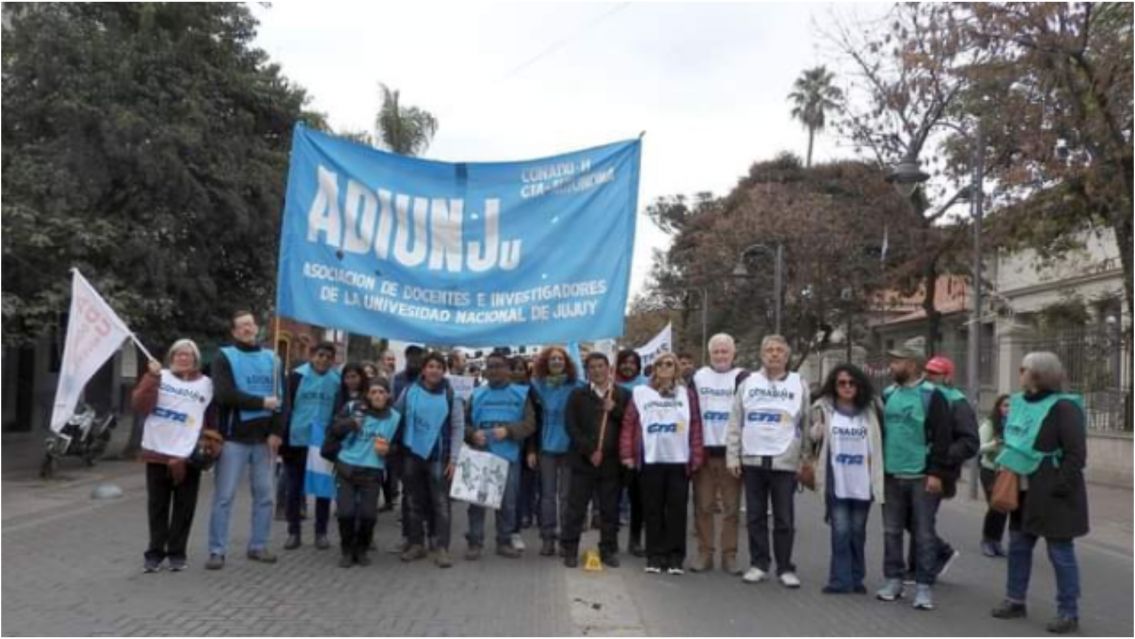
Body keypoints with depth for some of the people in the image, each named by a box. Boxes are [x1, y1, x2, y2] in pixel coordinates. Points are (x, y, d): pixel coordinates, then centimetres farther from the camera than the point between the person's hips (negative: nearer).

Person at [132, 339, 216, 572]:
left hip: (188, 456, 0)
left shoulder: (206, 384, 7)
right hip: (157, 453, 0)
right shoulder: (159, 377, 6)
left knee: (184, 508, 5)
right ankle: (155, 552, 16)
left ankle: (177, 553, 15)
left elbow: (212, 421, 10)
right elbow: (139, 406, -5)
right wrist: (151, 377, -14)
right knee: (157, 506, 7)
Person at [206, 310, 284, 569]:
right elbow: (224, 395, -14)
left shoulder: (271, 359, 11)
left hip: (264, 439, 4)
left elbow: (280, 398, 5)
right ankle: (217, 550, 6)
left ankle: (258, 546, 18)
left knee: (264, 494, 8)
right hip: (234, 438, -4)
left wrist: (277, 432, -5)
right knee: (224, 496, 0)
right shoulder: (224, 357, 0)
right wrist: (261, 402, -13)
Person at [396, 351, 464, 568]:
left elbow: (458, 428, -2)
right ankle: (416, 544, 22)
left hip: (439, 456, -2)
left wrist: (453, 458, -7)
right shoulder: (409, 392, 1)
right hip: (412, 454, 2)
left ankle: (442, 548, 2)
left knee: (440, 503, -2)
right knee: (415, 502, 11)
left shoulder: (451, 395, -4)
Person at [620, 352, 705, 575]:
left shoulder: (687, 394, 9)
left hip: (679, 461, 0)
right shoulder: (640, 393, 6)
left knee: (677, 510, 2)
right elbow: (629, 424, 3)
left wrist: (697, 456, -2)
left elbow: (696, 426, 5)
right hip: (650, 460, 0)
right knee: (653, 510, 5)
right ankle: (654, 556, 14)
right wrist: (627, 454, -3)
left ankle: (675, 557, 9)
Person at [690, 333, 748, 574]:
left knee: (731, 507, 3)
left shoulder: (742, 378, 2)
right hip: (703, 451, 2)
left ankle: (729, 556, 10)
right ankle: (704, 554, 11)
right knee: (703, 506, 3)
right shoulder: (698, 377, 10)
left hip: (731, 451, -2)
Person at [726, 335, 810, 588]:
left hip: (784, 462, -1)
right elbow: (735, 423, 6)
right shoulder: (748, 383, 5)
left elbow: (808, 424, 3)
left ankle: (785, 568, 13)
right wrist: (732, 456, 0)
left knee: (784, 519, 4)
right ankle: (758, 564, 18)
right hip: (752, 460, 1)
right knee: (756, 517, 8)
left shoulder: (799, 385, 3)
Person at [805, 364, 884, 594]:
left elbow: (877, 445, 13)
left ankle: (856, 579, 20)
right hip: (836, 484, -2)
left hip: (862, 484, 2)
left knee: (857, 533, 10)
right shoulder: (823, 409, 1)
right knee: (840, 533, -3)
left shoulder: (869, 410, 7)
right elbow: (811, 440, 5)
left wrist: (877, 478, 7)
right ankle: (840, 580, 3)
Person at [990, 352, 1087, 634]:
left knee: (1061, 553, 2)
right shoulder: (1020, 403, 8)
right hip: (1025, 492, 8)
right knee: (1018, 547, 16)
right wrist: (1008, 474, 10)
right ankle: (1015, 601, 29)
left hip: (1053, 495, -8)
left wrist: (1060, 488, -20)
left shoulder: (1063, 407, -15)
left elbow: (1076, 453, -18)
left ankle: (1069, 613, 13)